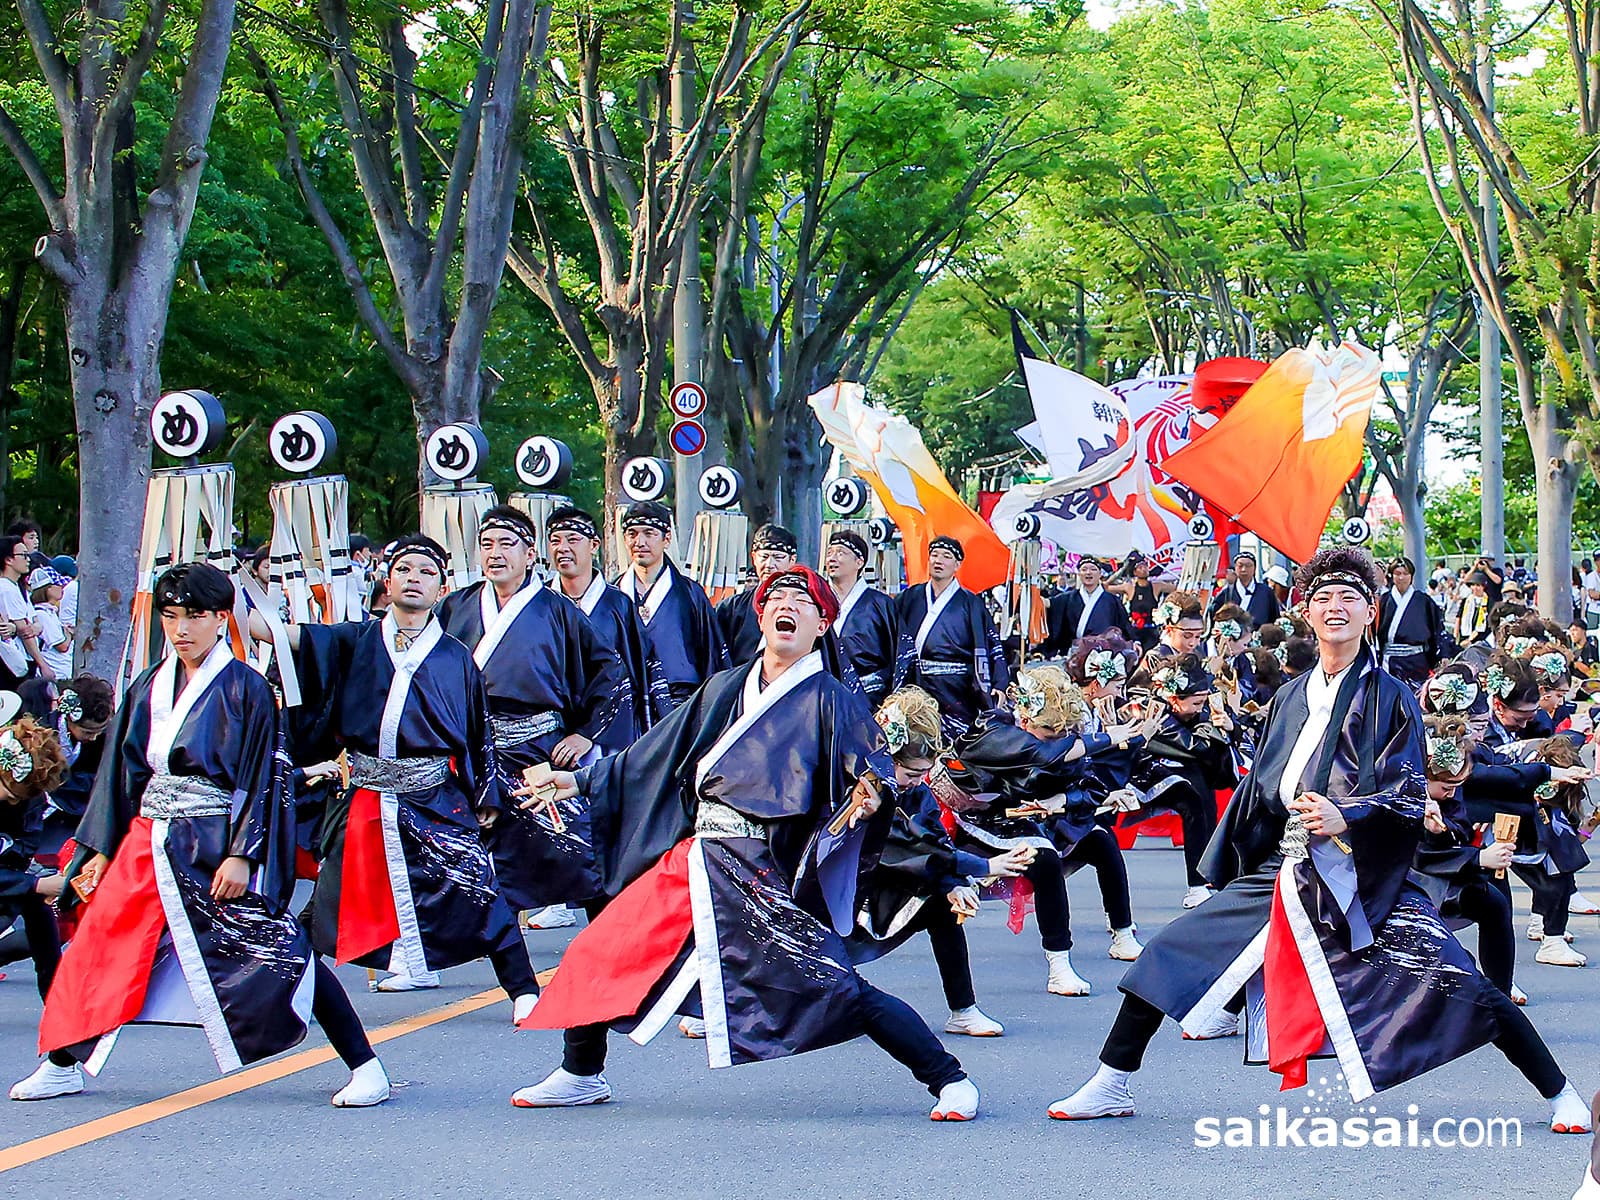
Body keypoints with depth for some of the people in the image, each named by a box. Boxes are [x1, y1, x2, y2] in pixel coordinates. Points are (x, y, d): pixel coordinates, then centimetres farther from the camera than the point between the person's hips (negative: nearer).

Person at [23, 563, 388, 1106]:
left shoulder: (246, 690, -6)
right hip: (149, 842, 6)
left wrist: (242, 855, -17)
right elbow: (121, 772, 16)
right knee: (98, 948, 6)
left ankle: (365, 1067, -6)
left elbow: (262, 780, -9)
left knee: (281, 955, -10)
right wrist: (100, 849, 12)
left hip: (218, 845, -5)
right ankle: (61, 1065, 25)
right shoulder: (148, 689, 10)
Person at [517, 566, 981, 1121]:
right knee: (597, 953, 6)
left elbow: (875, 775, -10)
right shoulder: (726, 689, 13)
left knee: (835, 989, -16)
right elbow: (655, 756, 22)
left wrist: (868, 801, -33)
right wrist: (580, 781, 22)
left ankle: (949, 1080, -4)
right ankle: (581, 1075, 28)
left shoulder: (829, 700, -2)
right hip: (693, 859, 6)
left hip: (767, 873, -6)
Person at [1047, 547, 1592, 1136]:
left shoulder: (1389, 698, -2)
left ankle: (1560, 1094, -2)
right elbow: (1258, 790, 19)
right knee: (1170, 952, 2)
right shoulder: (1292, 697, 13)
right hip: (1282, 869, 5)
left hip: (1364, 879, -5)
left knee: (1456, 985, -17)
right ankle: (1109, 1088, 13)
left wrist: (1346, 818, -25)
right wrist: (1226, 875, 16)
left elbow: (1410, 798, -9)